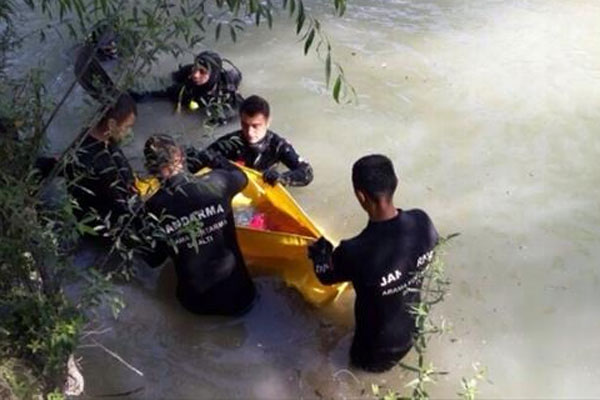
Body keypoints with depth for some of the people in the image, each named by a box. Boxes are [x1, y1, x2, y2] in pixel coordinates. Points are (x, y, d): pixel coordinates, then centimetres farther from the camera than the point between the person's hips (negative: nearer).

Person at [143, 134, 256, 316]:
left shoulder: (153, 208, -14)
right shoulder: (215, 183, -16)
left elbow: (155, 260, 1)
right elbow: (241, 177, 10)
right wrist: (215, 159, 23)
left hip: (197, 303, 0)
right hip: (239, 296, 0)